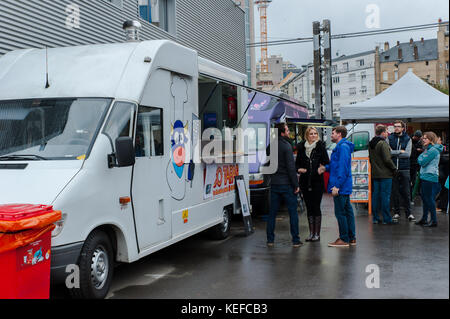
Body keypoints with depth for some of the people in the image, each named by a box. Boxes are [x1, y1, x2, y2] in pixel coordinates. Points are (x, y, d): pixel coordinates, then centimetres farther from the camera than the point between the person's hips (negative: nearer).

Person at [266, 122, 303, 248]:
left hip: (274, 184, 6)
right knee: (293, 212, 3)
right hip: (286, 184, -6)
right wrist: (296, 185, -11)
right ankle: (295, 240, 6)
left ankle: (270, 240, 12)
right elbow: (291, 167, -15)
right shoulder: (286, 146, -12)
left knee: (272, 212, 10)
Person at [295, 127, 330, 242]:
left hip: (317, 182, -3)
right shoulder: (301, 147, 6)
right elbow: (297, 163, 13)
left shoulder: (321, 147, -1)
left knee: (316, 207, -1)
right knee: (309, 208, 9)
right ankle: (311, 233, 18)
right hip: (305, 182, 3)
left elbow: (327, 163, 0)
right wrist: (299, 169, -6)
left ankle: (317, 234, 8)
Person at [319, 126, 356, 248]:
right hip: (345, 187, 10)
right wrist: (326, 167, 5)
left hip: (341, 187, -10)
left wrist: (337, 186, -23)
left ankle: (344, 239, 3)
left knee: (340, 212, -4)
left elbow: (343, 168, -21)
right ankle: (351, 238, 20)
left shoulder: (343, 147, -15)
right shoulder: (341, 146, 18)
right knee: (347, 210, 13)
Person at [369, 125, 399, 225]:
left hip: (375, 174, 8)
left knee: (375, 195, 10)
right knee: (385, 196, -3)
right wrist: (394, 169, -6)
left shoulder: (371, 144, 11)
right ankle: (387, 219, 2)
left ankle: (375, 218, 14)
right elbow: (387, 159, -18)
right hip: (385, 174, -8)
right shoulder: (383, 144, -15)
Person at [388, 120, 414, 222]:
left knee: (406, 192, 2)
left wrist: (393, 153, -8)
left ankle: (408, 213, 10)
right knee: (394, 191, 5)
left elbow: (407, 154, -7)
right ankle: (396, 212, 15)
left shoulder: (408, 139, 5)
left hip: (404, 169, 0)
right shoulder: (389, 138, 5)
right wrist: (400, 151, -9)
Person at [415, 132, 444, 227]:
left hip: (430, 177, -10)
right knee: (425, 198, 14)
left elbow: (422, 162, -17)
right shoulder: (428, 149, 16)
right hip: (425, 176, 10)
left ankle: (434, 221, 1)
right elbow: (420, 161, 18)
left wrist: (422, 155, -2)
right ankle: (424, 219, 23)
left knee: (429, 199, -5)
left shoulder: (433, 150, -15)